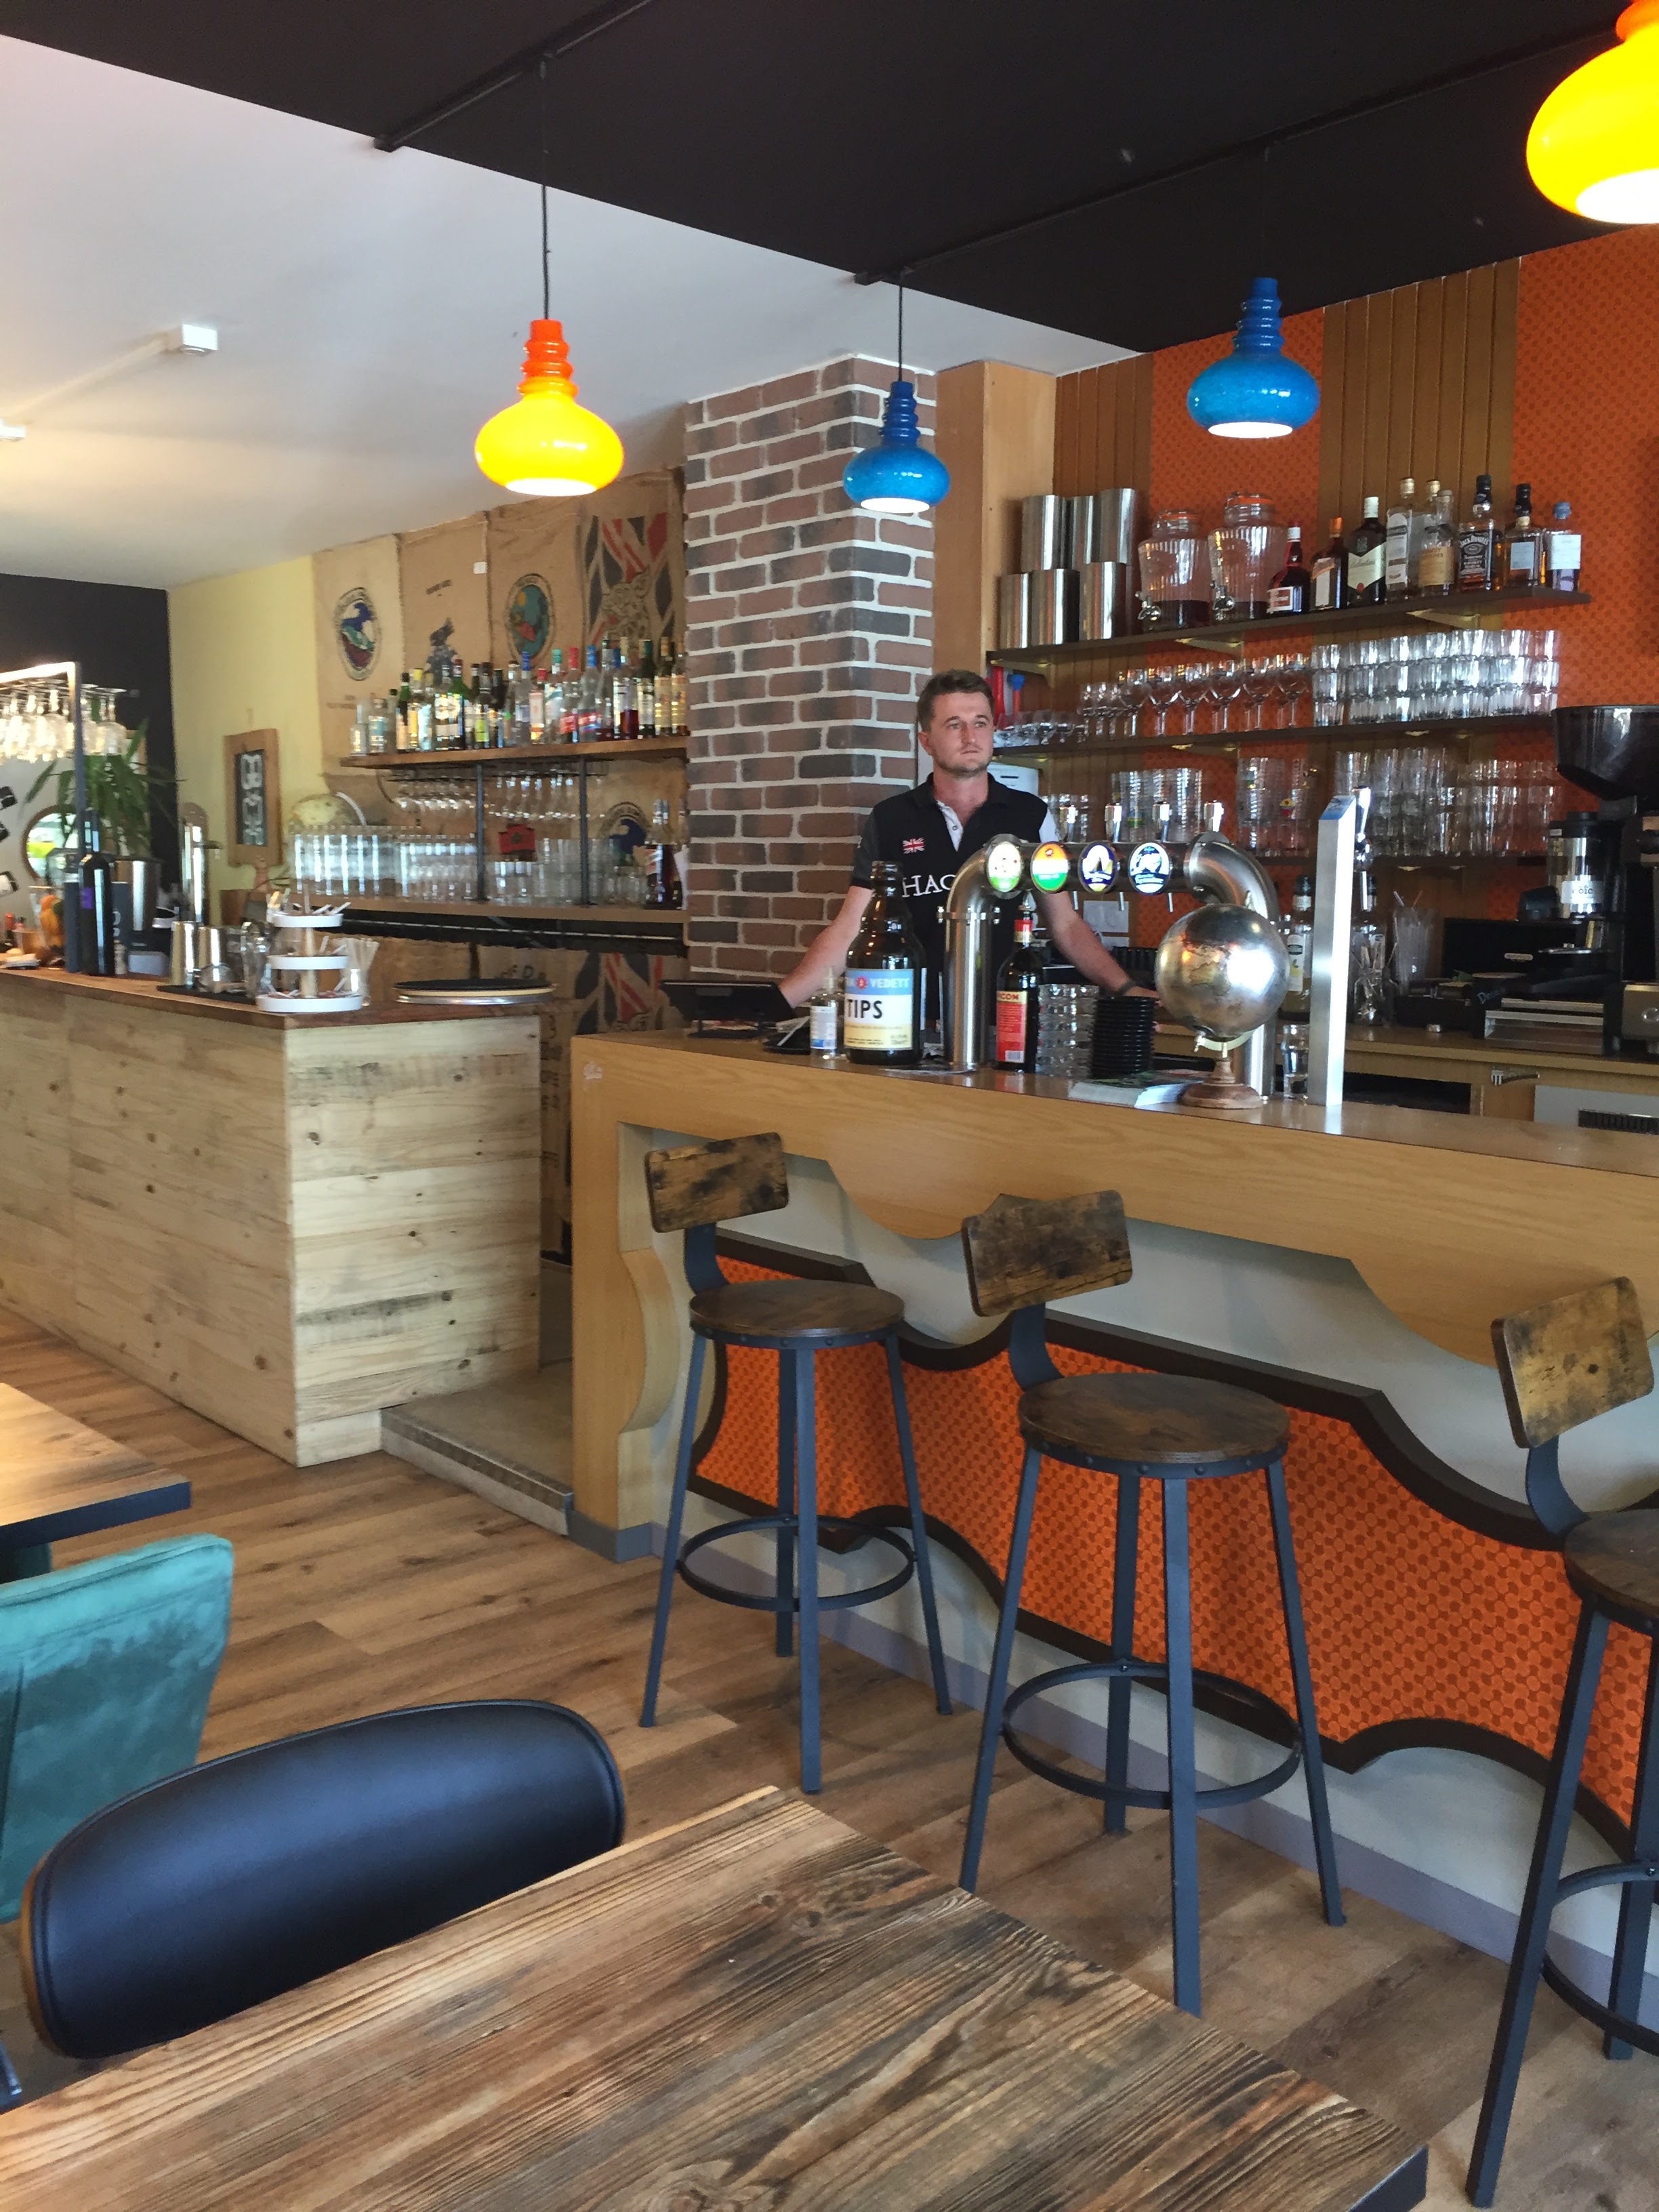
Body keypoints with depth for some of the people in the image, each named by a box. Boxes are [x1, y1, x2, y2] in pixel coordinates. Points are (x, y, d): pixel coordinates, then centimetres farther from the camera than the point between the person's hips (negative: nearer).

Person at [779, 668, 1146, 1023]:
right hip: (917, 1026, -1)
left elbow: (1065, 924, 11)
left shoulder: (1031, 816, 6)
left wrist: (1126, 989, -2)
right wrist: (776, 1003, -8)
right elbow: (848, 930, 4)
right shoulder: (889, 820, 5)